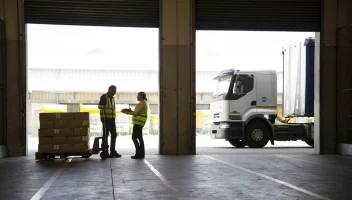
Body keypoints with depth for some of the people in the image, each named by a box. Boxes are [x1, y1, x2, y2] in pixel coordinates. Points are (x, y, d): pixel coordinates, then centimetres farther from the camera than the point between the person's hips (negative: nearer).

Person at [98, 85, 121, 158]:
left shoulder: (112, 98, 18)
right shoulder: (104, 97, -6)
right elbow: (100, 107, -14)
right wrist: (102, 117, -21)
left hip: (112, 119, 8)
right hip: (106, 119, -8)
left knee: (114, 135, 6)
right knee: (105, 135, -3)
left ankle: (113, 151, 12)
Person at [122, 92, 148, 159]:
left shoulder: (142, 103, -13)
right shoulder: (143, 103, 19)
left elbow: (136, 113, -18)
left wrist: (127, 112, -6)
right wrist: (129, 111, 11)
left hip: (138, 123, -10)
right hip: (139, 123, 10)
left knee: (134, 137, -9)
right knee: (139, 138, 11)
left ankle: (139, 154, -10)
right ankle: (141, 154, 14)